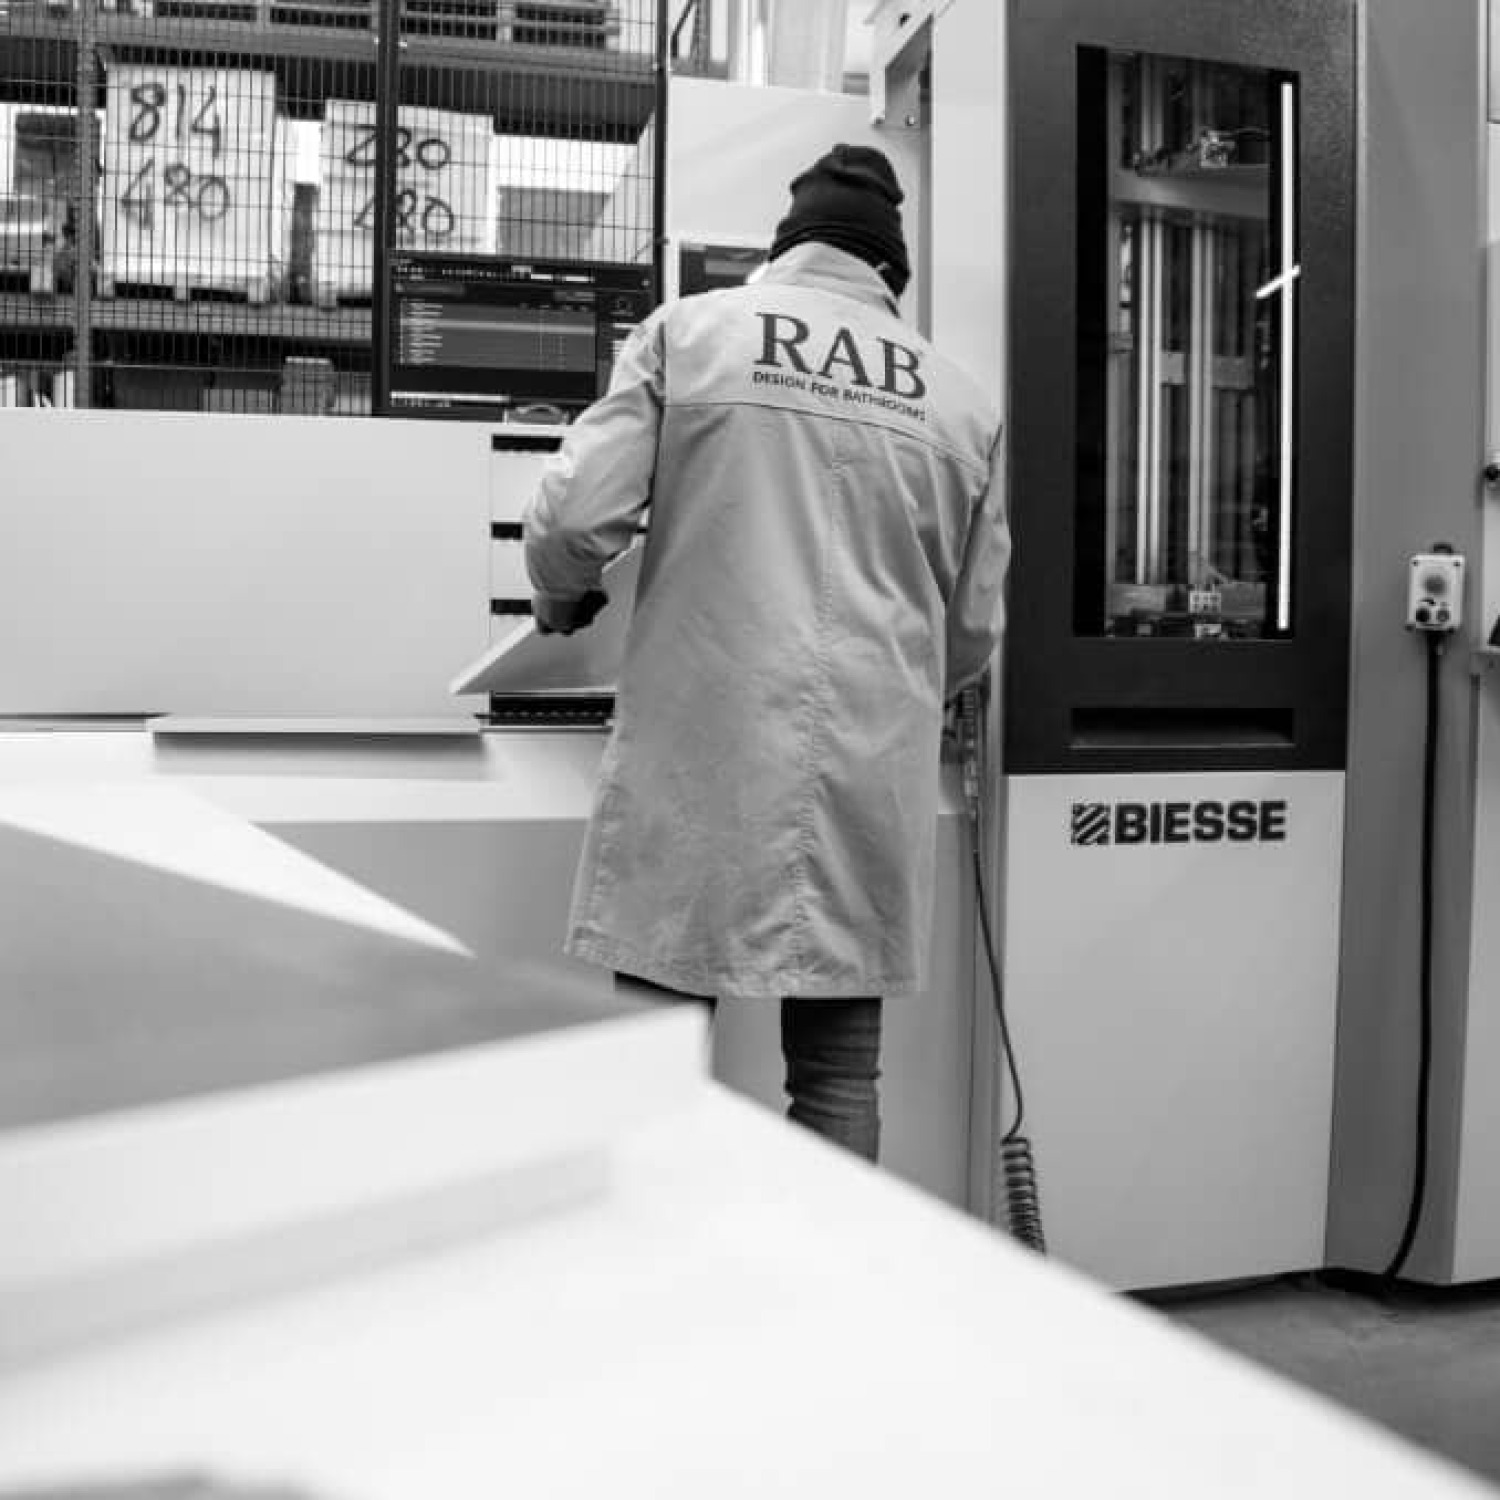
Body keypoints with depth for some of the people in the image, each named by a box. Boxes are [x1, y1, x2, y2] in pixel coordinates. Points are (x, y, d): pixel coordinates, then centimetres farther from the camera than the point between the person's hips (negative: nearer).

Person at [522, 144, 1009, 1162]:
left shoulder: (687, 331, 2)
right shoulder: (961, 402, 10)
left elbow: (573, 517, -5)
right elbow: (974, 631, 15)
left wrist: (561, 603, 16)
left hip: (698, 763, -2)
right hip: (872, 783, 3)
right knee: (840, 1071, 11)